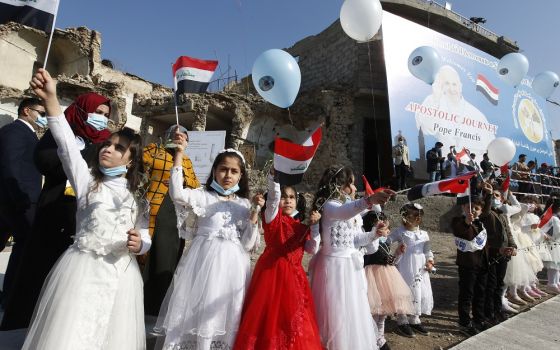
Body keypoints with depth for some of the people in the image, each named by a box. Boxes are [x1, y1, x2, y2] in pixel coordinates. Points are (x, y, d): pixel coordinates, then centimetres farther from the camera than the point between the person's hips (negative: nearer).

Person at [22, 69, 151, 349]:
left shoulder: (138, 195, 8)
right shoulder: (87, 179, 4)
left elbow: (145, 237, 8)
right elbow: (67, 145, -12)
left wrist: (138, 244, -16)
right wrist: (51, 99, -23)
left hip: (121, 272, 2)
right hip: (83, 267, -1)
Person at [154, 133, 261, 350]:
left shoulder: (244, 204, 9)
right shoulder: (204, 196, 2)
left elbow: (248, 244, 4)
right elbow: (177, 193, -20)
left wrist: (255, 213, -7)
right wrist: (179, 153, -18)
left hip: (232, 266, 3)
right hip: (204, 261, -2)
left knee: (223, 315, 10)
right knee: (195, 312, 4)